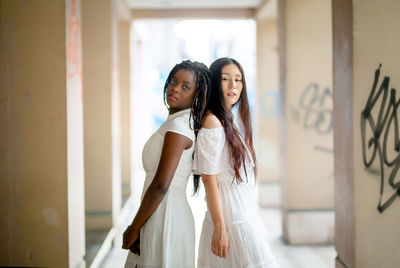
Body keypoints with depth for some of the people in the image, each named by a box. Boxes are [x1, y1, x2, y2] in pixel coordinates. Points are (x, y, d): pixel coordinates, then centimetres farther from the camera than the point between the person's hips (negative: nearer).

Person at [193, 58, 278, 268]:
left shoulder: (229, 123, 15)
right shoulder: (212, 121, -12)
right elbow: (208, 178, -17)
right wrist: (219, 228, -20)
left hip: (245, 217, 9)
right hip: (230, 221, -9)